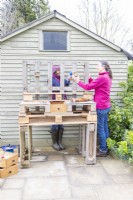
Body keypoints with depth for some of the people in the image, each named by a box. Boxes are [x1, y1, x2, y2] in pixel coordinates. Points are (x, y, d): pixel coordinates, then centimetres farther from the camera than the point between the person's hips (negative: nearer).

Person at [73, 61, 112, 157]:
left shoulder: (102, 77, -18)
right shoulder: (107, 77, 14)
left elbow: (88, 87, -15)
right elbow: (94, 85, 18)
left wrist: (78, 81, -3)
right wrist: (89, 78, 10)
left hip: (101, 107, -10)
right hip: (106, 106, 10)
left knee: (100, 129, -2)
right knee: (105, 128, 14)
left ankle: (103, 150, 6)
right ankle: (106, 148, 22)